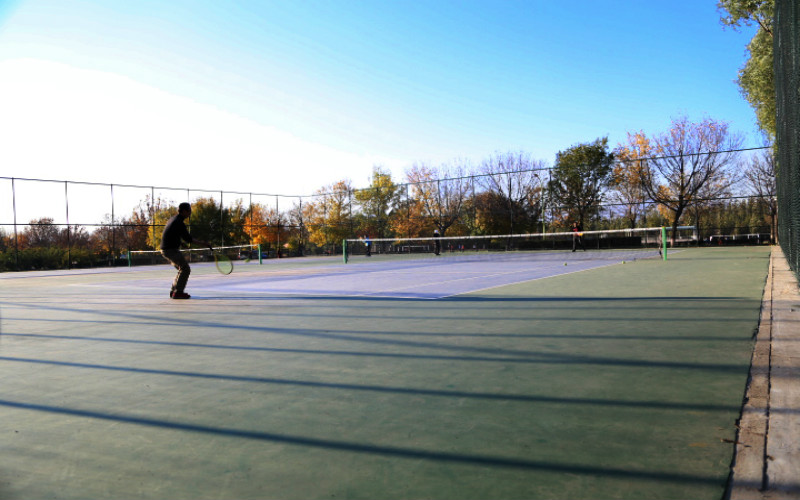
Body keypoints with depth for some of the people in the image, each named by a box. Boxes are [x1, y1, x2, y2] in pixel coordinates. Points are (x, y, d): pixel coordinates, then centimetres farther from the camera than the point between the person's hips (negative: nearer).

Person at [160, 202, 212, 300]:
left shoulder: (173, 219, 12)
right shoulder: (179, 223, -19)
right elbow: (188, 239, -18)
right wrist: (203, 243, -14)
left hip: (166, 249, 10)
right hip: (171, 250, -10)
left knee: (183, 269, 16)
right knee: (185, 269, -10)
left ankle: (173, 291, 19)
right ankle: (178, 292, -11)